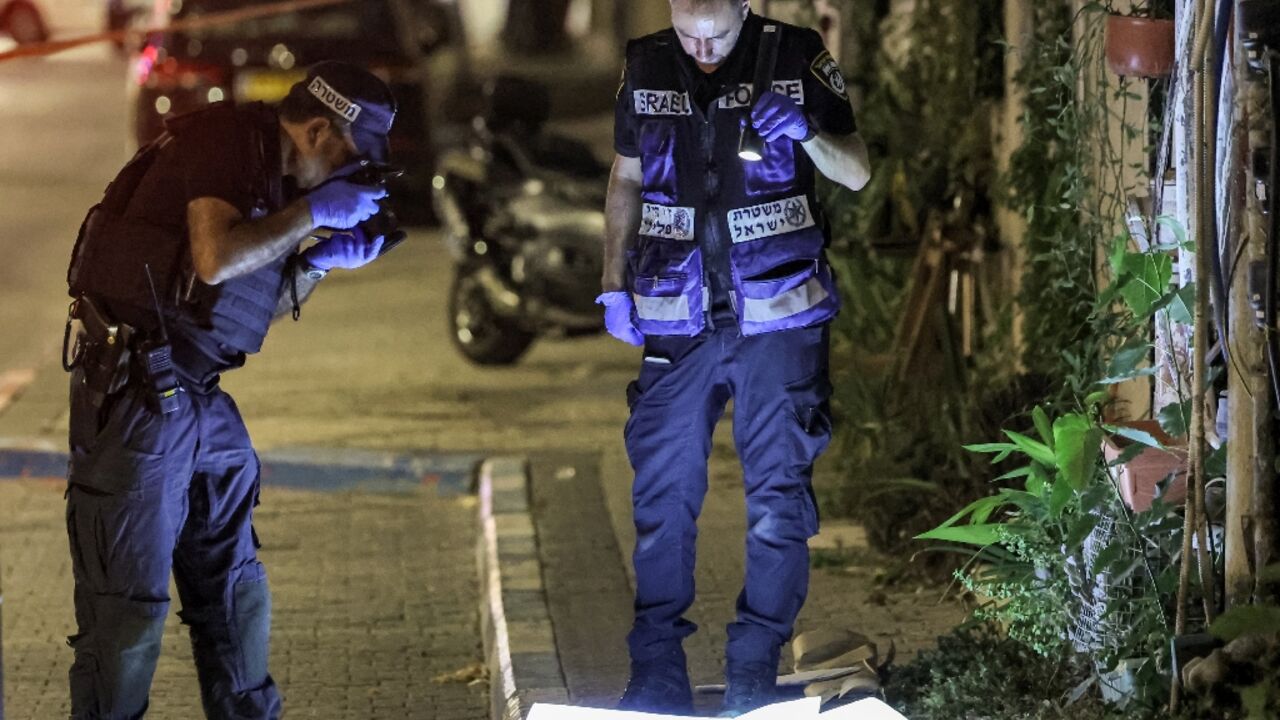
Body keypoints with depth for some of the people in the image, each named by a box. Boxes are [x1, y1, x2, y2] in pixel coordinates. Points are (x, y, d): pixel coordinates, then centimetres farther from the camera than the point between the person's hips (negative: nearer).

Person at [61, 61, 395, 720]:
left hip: (200, 395, 10)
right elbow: (215, 258, -26)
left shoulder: (272, 173, 16)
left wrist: (324, 258, 8)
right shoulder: (227, 137, -12)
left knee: (233, 585, 16)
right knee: (129, 597, -5)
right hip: (135, 392, -10)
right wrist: (314, 211, -15)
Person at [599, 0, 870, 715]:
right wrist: (615, 286, 9)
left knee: (778, 493, -1)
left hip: (778, 315, -2)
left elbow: (857, 173, 0)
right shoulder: (647, 67, 4)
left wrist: (804, 131, -19)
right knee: (663, 492, 0)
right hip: (678, 318, 2)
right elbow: (627, 181, 15)